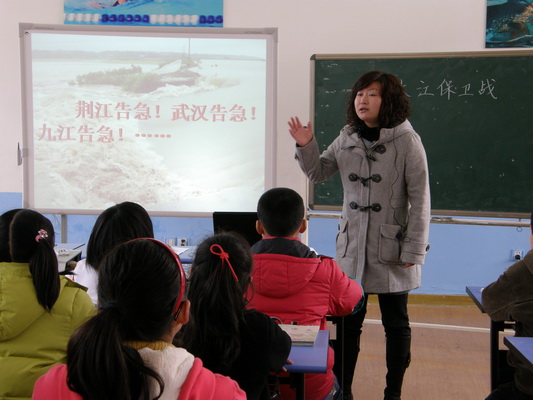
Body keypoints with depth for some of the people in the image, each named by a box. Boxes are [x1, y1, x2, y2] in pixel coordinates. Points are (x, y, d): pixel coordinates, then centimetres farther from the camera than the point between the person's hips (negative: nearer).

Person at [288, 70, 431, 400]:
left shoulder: (407, 141, -10)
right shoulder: (347, 139, 4)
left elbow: (420, 200, -10)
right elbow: (318, 173, 14)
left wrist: (414, 250, -12)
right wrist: (306, 147, -5)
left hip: (391, 248, -4)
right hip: (352, 248, 4)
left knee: (396, 324, 11)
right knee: (348, 322, 11)